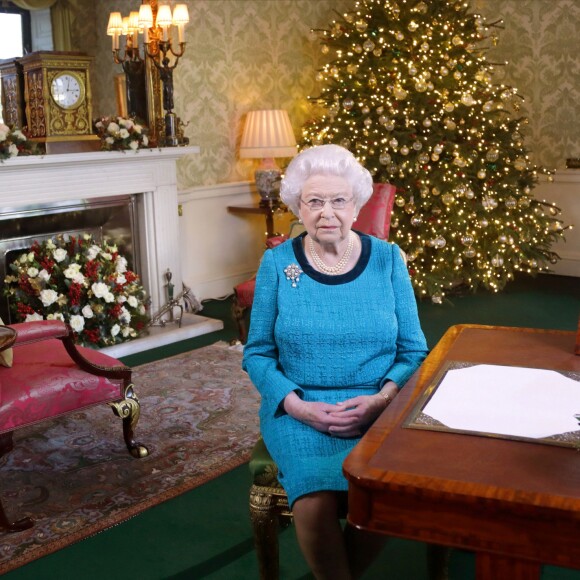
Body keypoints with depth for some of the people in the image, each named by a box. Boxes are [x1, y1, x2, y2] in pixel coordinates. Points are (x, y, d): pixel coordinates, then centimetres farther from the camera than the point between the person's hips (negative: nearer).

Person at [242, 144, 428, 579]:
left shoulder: (387, 259, 3)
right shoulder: (277, 263, 2)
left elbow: (414, 351, 5)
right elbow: (257, 353, 4)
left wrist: (381, 400, -13)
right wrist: (297, 404, -12)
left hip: (377, 408, 1)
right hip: (298, 409, -1)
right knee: (317, 503, -28)